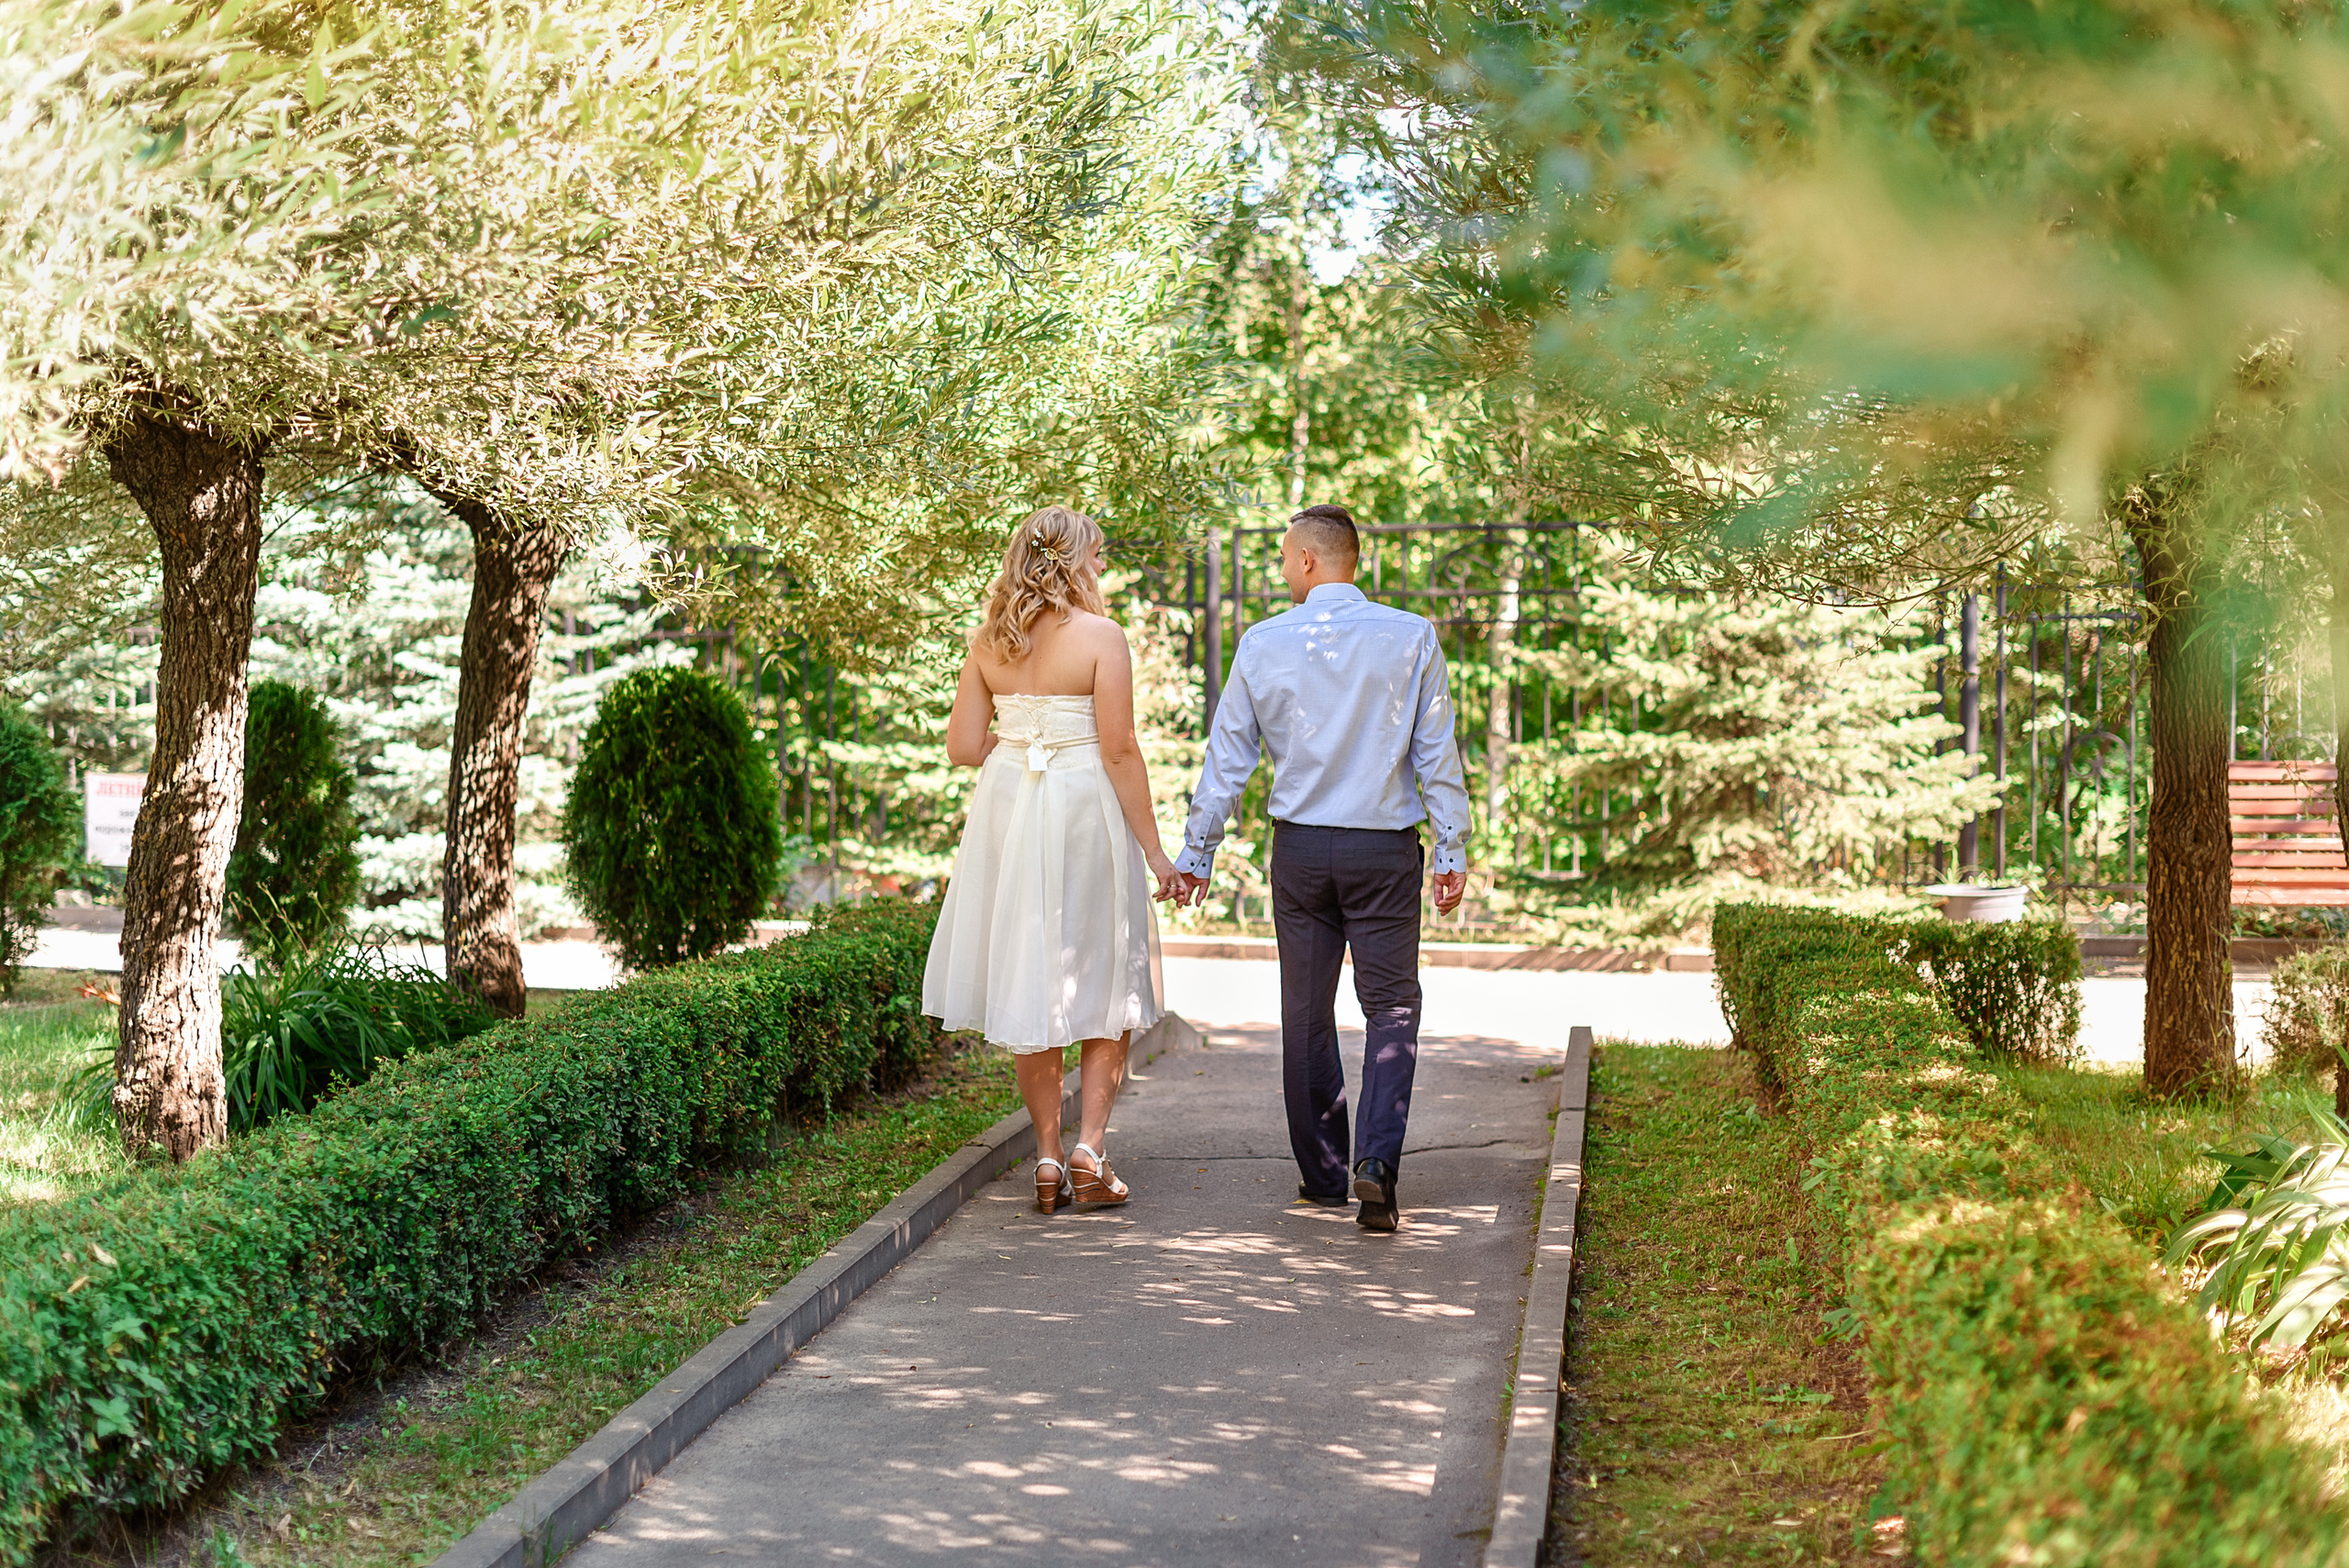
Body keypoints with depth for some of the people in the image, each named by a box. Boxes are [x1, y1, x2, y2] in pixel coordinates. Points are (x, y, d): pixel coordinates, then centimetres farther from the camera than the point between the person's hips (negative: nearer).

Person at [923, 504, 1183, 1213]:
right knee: (1104, 983, 9)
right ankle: (1090, 1148, 0)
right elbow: (1120, 750, -13)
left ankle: (1048, 1160, 14)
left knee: (1029, 986, 11)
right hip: (1085, 811, -4)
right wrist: (1153, 848, -7)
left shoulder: (989, 641, 3)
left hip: (1008, 810, 4)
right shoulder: (1100, 636, -10)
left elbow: (962, 746, 3)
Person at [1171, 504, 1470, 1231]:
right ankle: (1377, 1159, -13)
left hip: (1299, 847, 1)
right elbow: (1437, 753, -3)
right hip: (1385, 847, -1)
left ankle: (1323, 1171, 18)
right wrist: (1453, 852, 3)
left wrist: (1196, 853, 11)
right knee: (1391, 1007, 5)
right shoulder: (1411, 638, -4)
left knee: (1306, 1013, 12)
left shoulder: (1263, 644, -1)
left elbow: (1227, 757, 3)